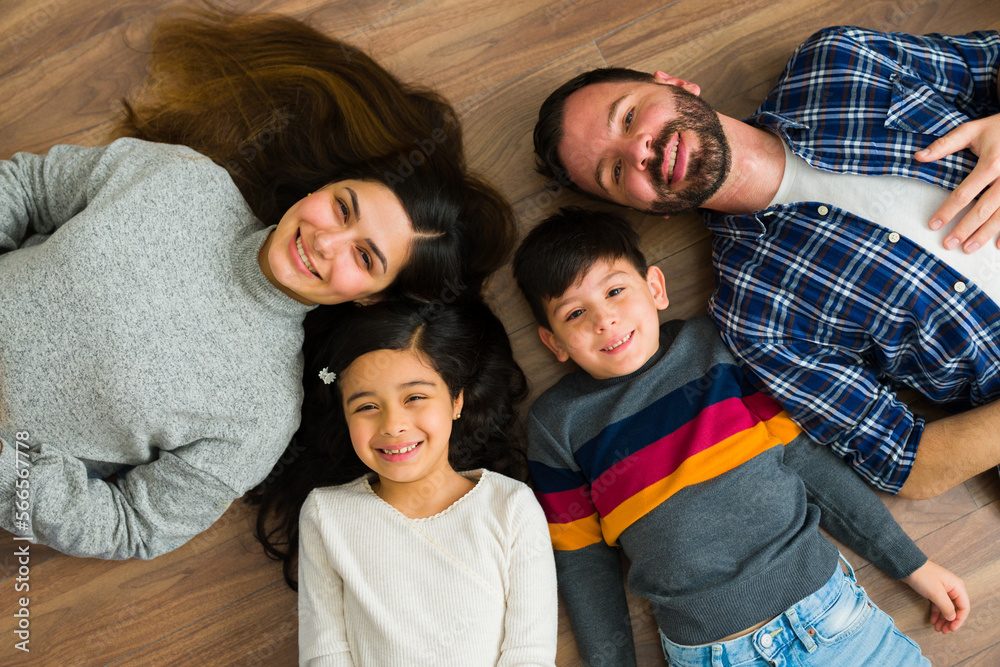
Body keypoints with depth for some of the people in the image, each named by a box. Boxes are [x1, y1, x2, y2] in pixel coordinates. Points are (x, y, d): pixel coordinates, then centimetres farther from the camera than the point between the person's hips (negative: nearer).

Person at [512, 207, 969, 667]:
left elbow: (800, 454, 7)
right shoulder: (556, 424, 2)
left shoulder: (714, 344, 5)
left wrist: (909, 562, 9)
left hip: (825, 608, 1)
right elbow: (583, 560, 6)